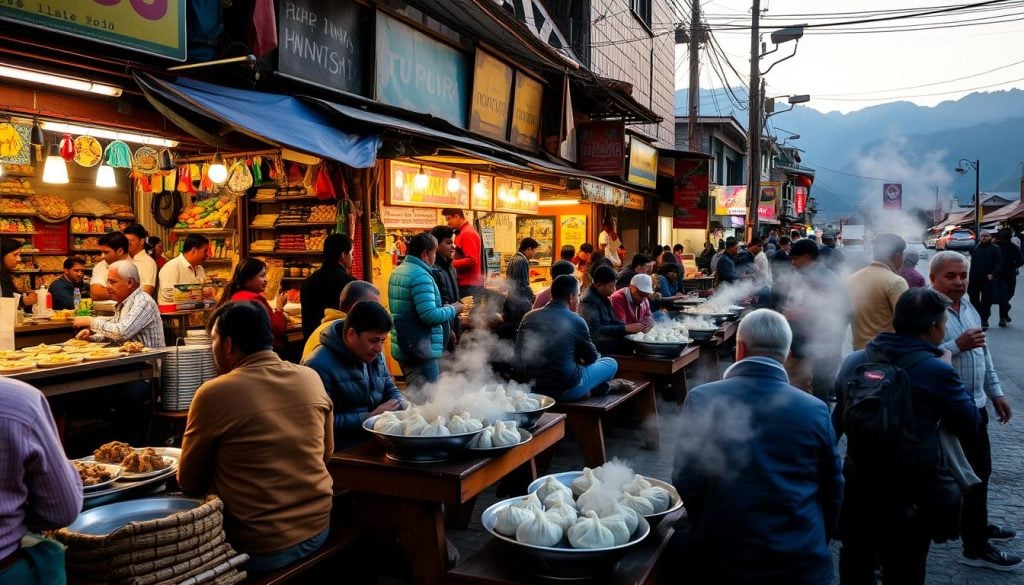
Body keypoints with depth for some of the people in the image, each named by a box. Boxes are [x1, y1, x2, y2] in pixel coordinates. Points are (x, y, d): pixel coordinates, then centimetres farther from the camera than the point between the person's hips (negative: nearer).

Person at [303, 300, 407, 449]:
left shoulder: (375, 354, 9)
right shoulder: (319, 366, -18)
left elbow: (391, 390, 19)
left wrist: (403, 406, -2)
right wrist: (370, 417, -19)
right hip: (343, 452, -8)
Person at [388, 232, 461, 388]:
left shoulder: (397, 272, 12)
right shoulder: (421, 276, -18)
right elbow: (430, 315, -25)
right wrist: (453, 309, -8)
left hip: (402, 348, 10)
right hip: (421, 351, -10)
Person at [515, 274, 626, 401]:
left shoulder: (529, 316, -1)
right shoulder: (576, 321, -13)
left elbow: (519, 354, 11)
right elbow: (591, 358, 3)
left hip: (532, 387, 6)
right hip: (565, 390, -5)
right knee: (611, 363, 15)